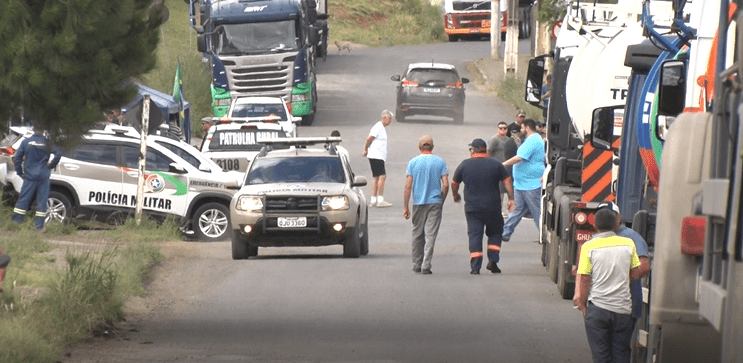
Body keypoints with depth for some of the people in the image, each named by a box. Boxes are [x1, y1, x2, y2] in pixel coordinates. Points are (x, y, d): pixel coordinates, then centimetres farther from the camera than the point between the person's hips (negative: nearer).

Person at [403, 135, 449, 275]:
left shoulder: (413, 162, 0)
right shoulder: (440, 162, -1)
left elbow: (408, 186, -4)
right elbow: (445, 185, -5)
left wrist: (405, 207, 0)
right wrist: (442, 201, 11)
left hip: (418, 203, 1)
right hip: (435, 202, -1)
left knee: (418, 235, 13)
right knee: (430, 234, -3)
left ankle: (417, 265, 20)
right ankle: (426, 266, -13)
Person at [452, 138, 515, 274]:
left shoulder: (465, 165, 1)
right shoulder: (496, 164, 2)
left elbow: (454, 183, 11)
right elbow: (507, 181, 0)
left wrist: (455, 195, 29)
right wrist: (511, 199, 3)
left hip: (472, 208, 0)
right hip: (493, 207, 0)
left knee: (474, 235, 1)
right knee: (495, 232, 16)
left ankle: (475, 267, -6)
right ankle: (493, 260, 1)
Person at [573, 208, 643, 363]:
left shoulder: (589, 247, -7)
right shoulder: (628, 244, -1)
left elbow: (584, 280, -7)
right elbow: (635, 274, 6)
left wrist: (583, 306, 4)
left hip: (597, 309, -2)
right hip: (623, 309, 2)